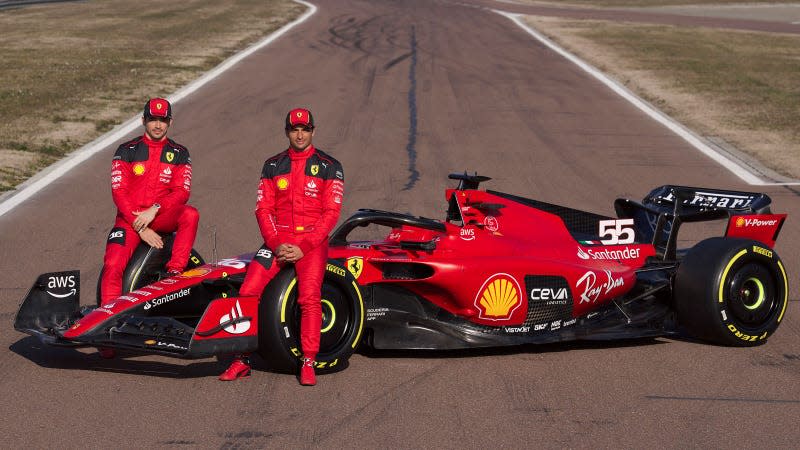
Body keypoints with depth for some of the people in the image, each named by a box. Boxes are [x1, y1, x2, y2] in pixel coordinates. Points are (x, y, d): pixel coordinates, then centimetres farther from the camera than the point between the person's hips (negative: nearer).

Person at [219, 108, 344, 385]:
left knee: (309, 296, -24)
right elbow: (263, 209, 7)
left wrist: (303, 248, -12)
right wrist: (277, 245, -8)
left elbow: (331, 213, -3)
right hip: (277, 239, 3)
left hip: (312, 240, -3)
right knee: (248, 291, -13)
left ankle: (308, 363, -15)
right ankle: (242, 360, -3)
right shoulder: (272, 166, 12)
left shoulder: (329, 167, 2)